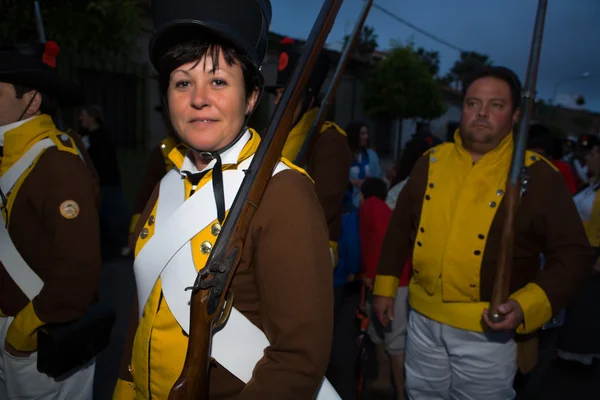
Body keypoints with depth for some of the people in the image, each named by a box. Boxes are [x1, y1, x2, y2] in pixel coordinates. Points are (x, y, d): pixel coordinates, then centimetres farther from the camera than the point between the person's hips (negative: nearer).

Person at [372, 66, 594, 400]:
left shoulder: (538, 177, -10)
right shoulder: (431, 162, 1)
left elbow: (573, 253, -7)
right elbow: (401, 226, 10)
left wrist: (528, 306, -21)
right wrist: (385, 285, 10)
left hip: (488, 331, -3)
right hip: (424, 319, 4)